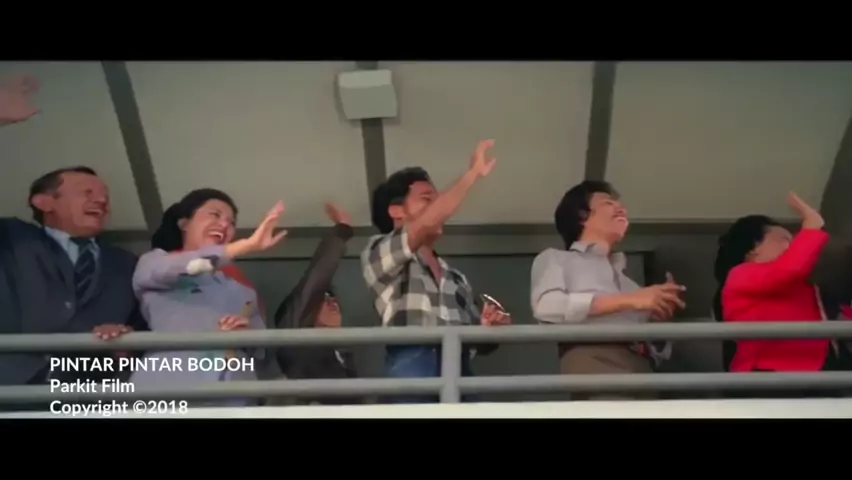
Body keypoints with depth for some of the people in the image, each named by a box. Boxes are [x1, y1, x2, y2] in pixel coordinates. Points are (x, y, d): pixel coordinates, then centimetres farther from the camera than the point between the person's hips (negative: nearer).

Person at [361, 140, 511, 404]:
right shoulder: (377, 253, 11)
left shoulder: (456, 278, 28)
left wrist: (492, 327, 6)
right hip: (415, 373, -5)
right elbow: (426, 224, -8)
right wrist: (474, 172, -1)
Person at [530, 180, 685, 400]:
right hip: (593, 359, -5)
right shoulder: (555, 258, 20)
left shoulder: (626, 280, 35)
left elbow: (660, 351, 27)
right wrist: (628, 301, -5)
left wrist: (661, 314, 6)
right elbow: (547, 307, -4)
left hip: (642, 368, 5)